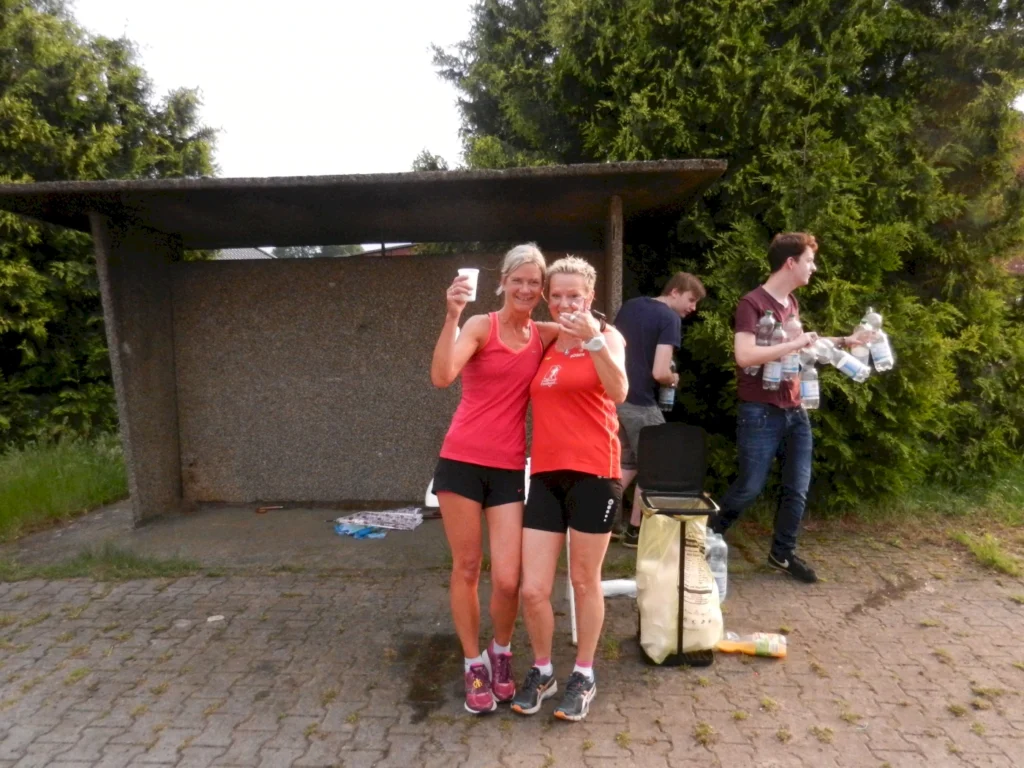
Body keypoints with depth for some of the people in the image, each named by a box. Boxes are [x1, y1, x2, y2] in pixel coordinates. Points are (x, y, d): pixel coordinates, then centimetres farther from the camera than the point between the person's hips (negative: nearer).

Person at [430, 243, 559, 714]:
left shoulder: (545, 337, 7)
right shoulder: (481, 326, -5)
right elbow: (441, 376, -19)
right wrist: (452, 315, -29)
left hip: (509, 469, 3)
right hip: (462, 462, -2)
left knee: (507, 579, -1)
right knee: (466, 568, 9)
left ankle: (501, 653, 30)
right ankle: (473, 665, 29)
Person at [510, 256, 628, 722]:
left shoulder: (606, 335, -1)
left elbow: (619, 392, -20)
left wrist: (591, 338, -29)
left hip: (593, 473, -4)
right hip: (546, 474, 4)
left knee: (585, 581, 11)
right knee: (532, 589, 3)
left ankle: (583, 676, 32)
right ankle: (541, 671, 29)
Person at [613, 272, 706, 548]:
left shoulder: (629, 307, 11)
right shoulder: (670, 318, -12)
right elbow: (660, 372, -20)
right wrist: (674, 379, 0)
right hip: (640, 402, -7)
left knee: (628, 463, 21)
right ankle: (635, 530, 17)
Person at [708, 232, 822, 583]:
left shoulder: (792, 303, 12)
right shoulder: (753, 303, -15)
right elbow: (744, 355, -29)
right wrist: (795, 344, -25)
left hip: (795, 411, 8)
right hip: (761, 414, -8)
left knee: (798, 488, 11)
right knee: (750, 488, 0)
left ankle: (782, 554, 27)